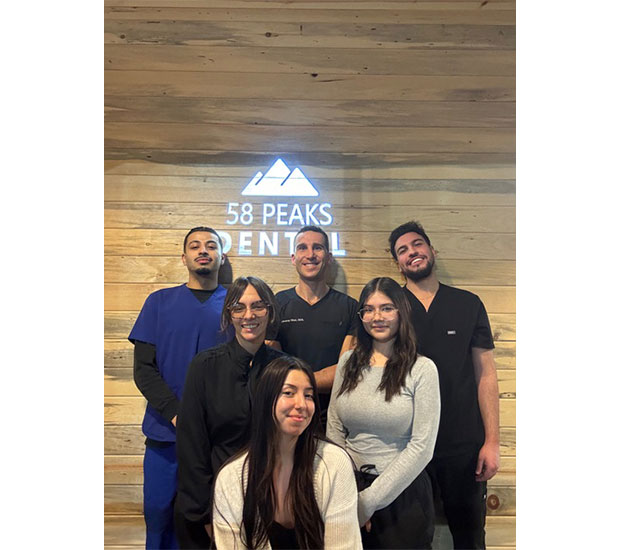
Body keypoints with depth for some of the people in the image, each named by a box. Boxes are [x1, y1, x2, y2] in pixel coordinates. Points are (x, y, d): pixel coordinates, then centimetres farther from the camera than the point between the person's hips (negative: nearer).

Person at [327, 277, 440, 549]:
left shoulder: (422, 369, -12)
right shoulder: (348, 362, 0)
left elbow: (422, 446, -14)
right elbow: (334, 430, 2)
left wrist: (369, 500, -15)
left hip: (403, 493, -3)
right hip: (351, 485, 4)